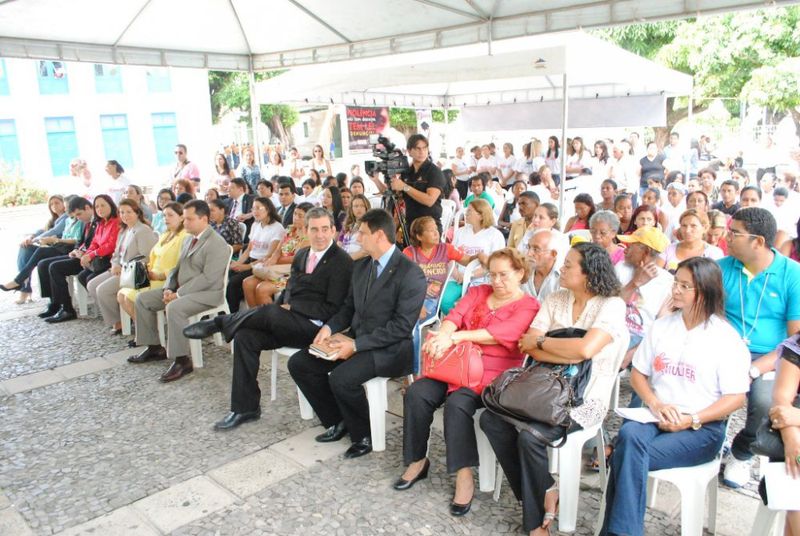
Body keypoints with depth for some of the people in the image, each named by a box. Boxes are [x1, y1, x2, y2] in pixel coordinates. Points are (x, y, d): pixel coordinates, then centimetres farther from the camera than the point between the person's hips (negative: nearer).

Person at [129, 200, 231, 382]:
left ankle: (182, 360, -23)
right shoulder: (188, 239, 15)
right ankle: (154, 348, 13)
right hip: (180, 290, 10)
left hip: (207, 293, -10)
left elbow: (208, 278, -23)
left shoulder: (216, 244, -15)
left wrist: (179, 294, -21)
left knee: (174, 308, -35)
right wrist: (168, 289, 1)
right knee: (142, 298, 5)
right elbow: (177, 268, 20)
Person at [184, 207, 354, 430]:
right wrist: (287, 305, -1)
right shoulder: (301, 255, 16)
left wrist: (292, 308, -13)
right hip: (291, 323, 7)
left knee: (270, 311, -32)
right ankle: (245, 408, -7)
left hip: (314, 326, -7)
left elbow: (331, 310, -12)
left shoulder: (342, 262, -8)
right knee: (245, 336, -15)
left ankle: (218, 322, -6)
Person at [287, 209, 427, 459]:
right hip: (356, 341, 8)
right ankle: (337, 422, 13)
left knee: (341, 378, -31)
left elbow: (402, 325, -19)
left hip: (388, 349, -8)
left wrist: (356, 345, -22)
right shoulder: (361, 266, 11)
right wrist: (329, 327, -3)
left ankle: (363, 435, -2)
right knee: (298, 363, -2)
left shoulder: (410, 273, -15)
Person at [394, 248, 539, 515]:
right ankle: (417, 461, 0)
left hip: (493, 372, -5)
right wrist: (443, 335, -23)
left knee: (458, 403, -32)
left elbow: (499, 333, -16)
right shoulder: (478, 292, 17)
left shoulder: (528, 306, 0)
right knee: (416, 394, -18)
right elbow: (455, 315, 1)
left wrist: (455, 337, -23)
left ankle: (464, 477, -19)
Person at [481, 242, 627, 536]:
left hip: (585, 397, -6)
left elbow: (585, 349, -24)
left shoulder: (611, 305, -9)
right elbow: (529, 347, 0)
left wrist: (541, 341, -10)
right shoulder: (555, 299, 7)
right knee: (490, 419, -14)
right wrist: (570, 354, -14)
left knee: (530, 434, -28)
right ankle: (544, 492, 1)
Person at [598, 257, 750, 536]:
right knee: (629, 433, -32)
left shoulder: (727, 338, -3)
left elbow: (736, 397, -5)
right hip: (655, 418, 4)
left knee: (629, 455, -30)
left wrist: (691, 420, -16)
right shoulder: (662, 326, 11)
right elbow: (638, 373, 13)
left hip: (702, 429, -4)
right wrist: (655, 404, -6)